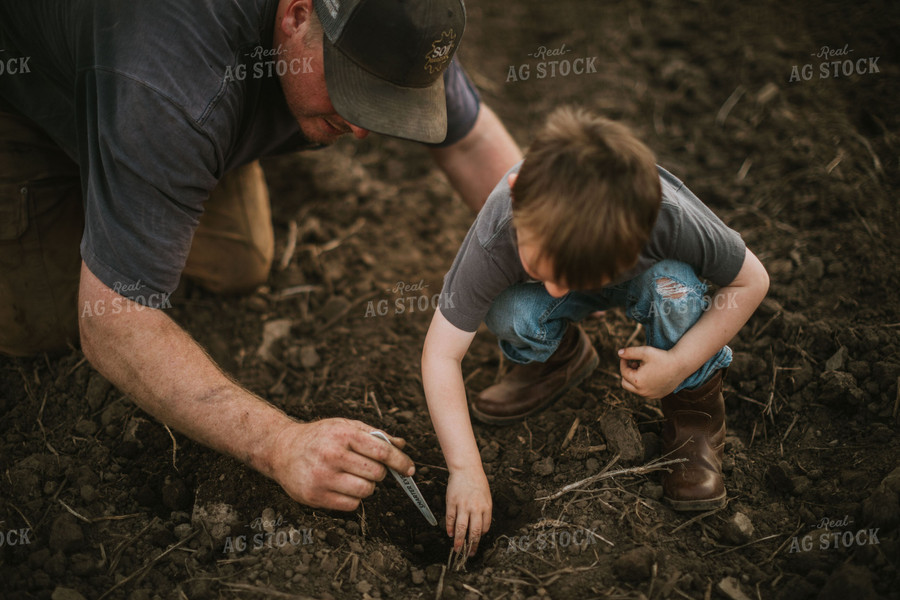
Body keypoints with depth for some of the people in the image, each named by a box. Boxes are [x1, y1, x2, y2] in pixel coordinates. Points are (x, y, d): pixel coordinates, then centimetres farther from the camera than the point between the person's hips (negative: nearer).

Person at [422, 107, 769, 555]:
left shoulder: (670, 217, -42)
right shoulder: (497, 236, -41)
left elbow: (752, 281, -23)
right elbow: (441, 354, -34)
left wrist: (681, 362, -31)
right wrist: (465, 470, -36)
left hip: (644, 277, 0)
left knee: (674, 288, -35)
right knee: (509, 316, -31)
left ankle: (694, 403, -6)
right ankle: (559, 356, 5)